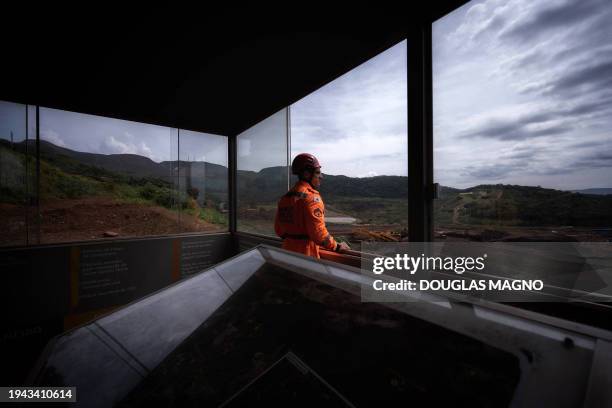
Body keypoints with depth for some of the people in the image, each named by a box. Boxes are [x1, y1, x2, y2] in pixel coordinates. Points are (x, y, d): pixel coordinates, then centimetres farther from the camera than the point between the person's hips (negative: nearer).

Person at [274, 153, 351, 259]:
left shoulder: (285, 197, 4)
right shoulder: (311, 196, -18)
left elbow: (278, 229, 10)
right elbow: (318, 233, -23)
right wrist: (337, 247, -9)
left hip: (288, 251, 7)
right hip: (306, 254, -7)